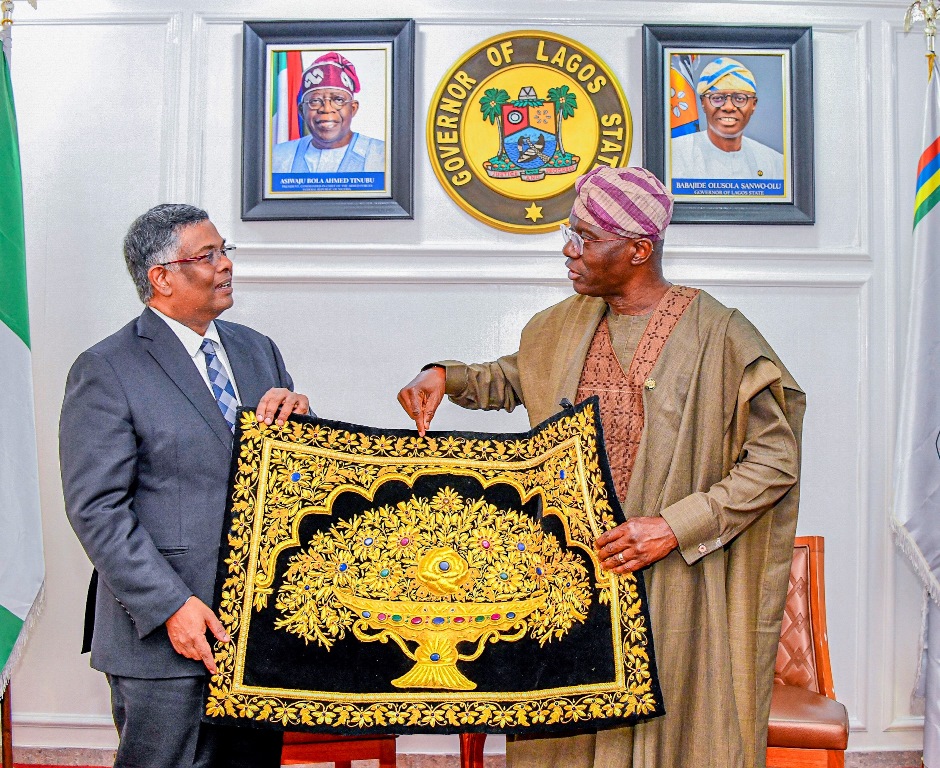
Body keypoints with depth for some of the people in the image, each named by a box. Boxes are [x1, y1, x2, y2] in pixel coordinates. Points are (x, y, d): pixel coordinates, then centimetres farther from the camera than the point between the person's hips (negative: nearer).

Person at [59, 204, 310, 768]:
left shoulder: (257, 350, 11)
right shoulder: (105, 372, -8)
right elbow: (98, 510, -13)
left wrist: (298, 415, -9)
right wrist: (171, 606, -18)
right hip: (167, 633, -6)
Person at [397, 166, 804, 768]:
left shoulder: (717, 335, -11)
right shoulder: (567, 324, 7)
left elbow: (776, 461, -11)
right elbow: (515, 377, 26)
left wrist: (675, 526, -18)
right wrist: (446, 376, 6)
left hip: (668, 582, -5)